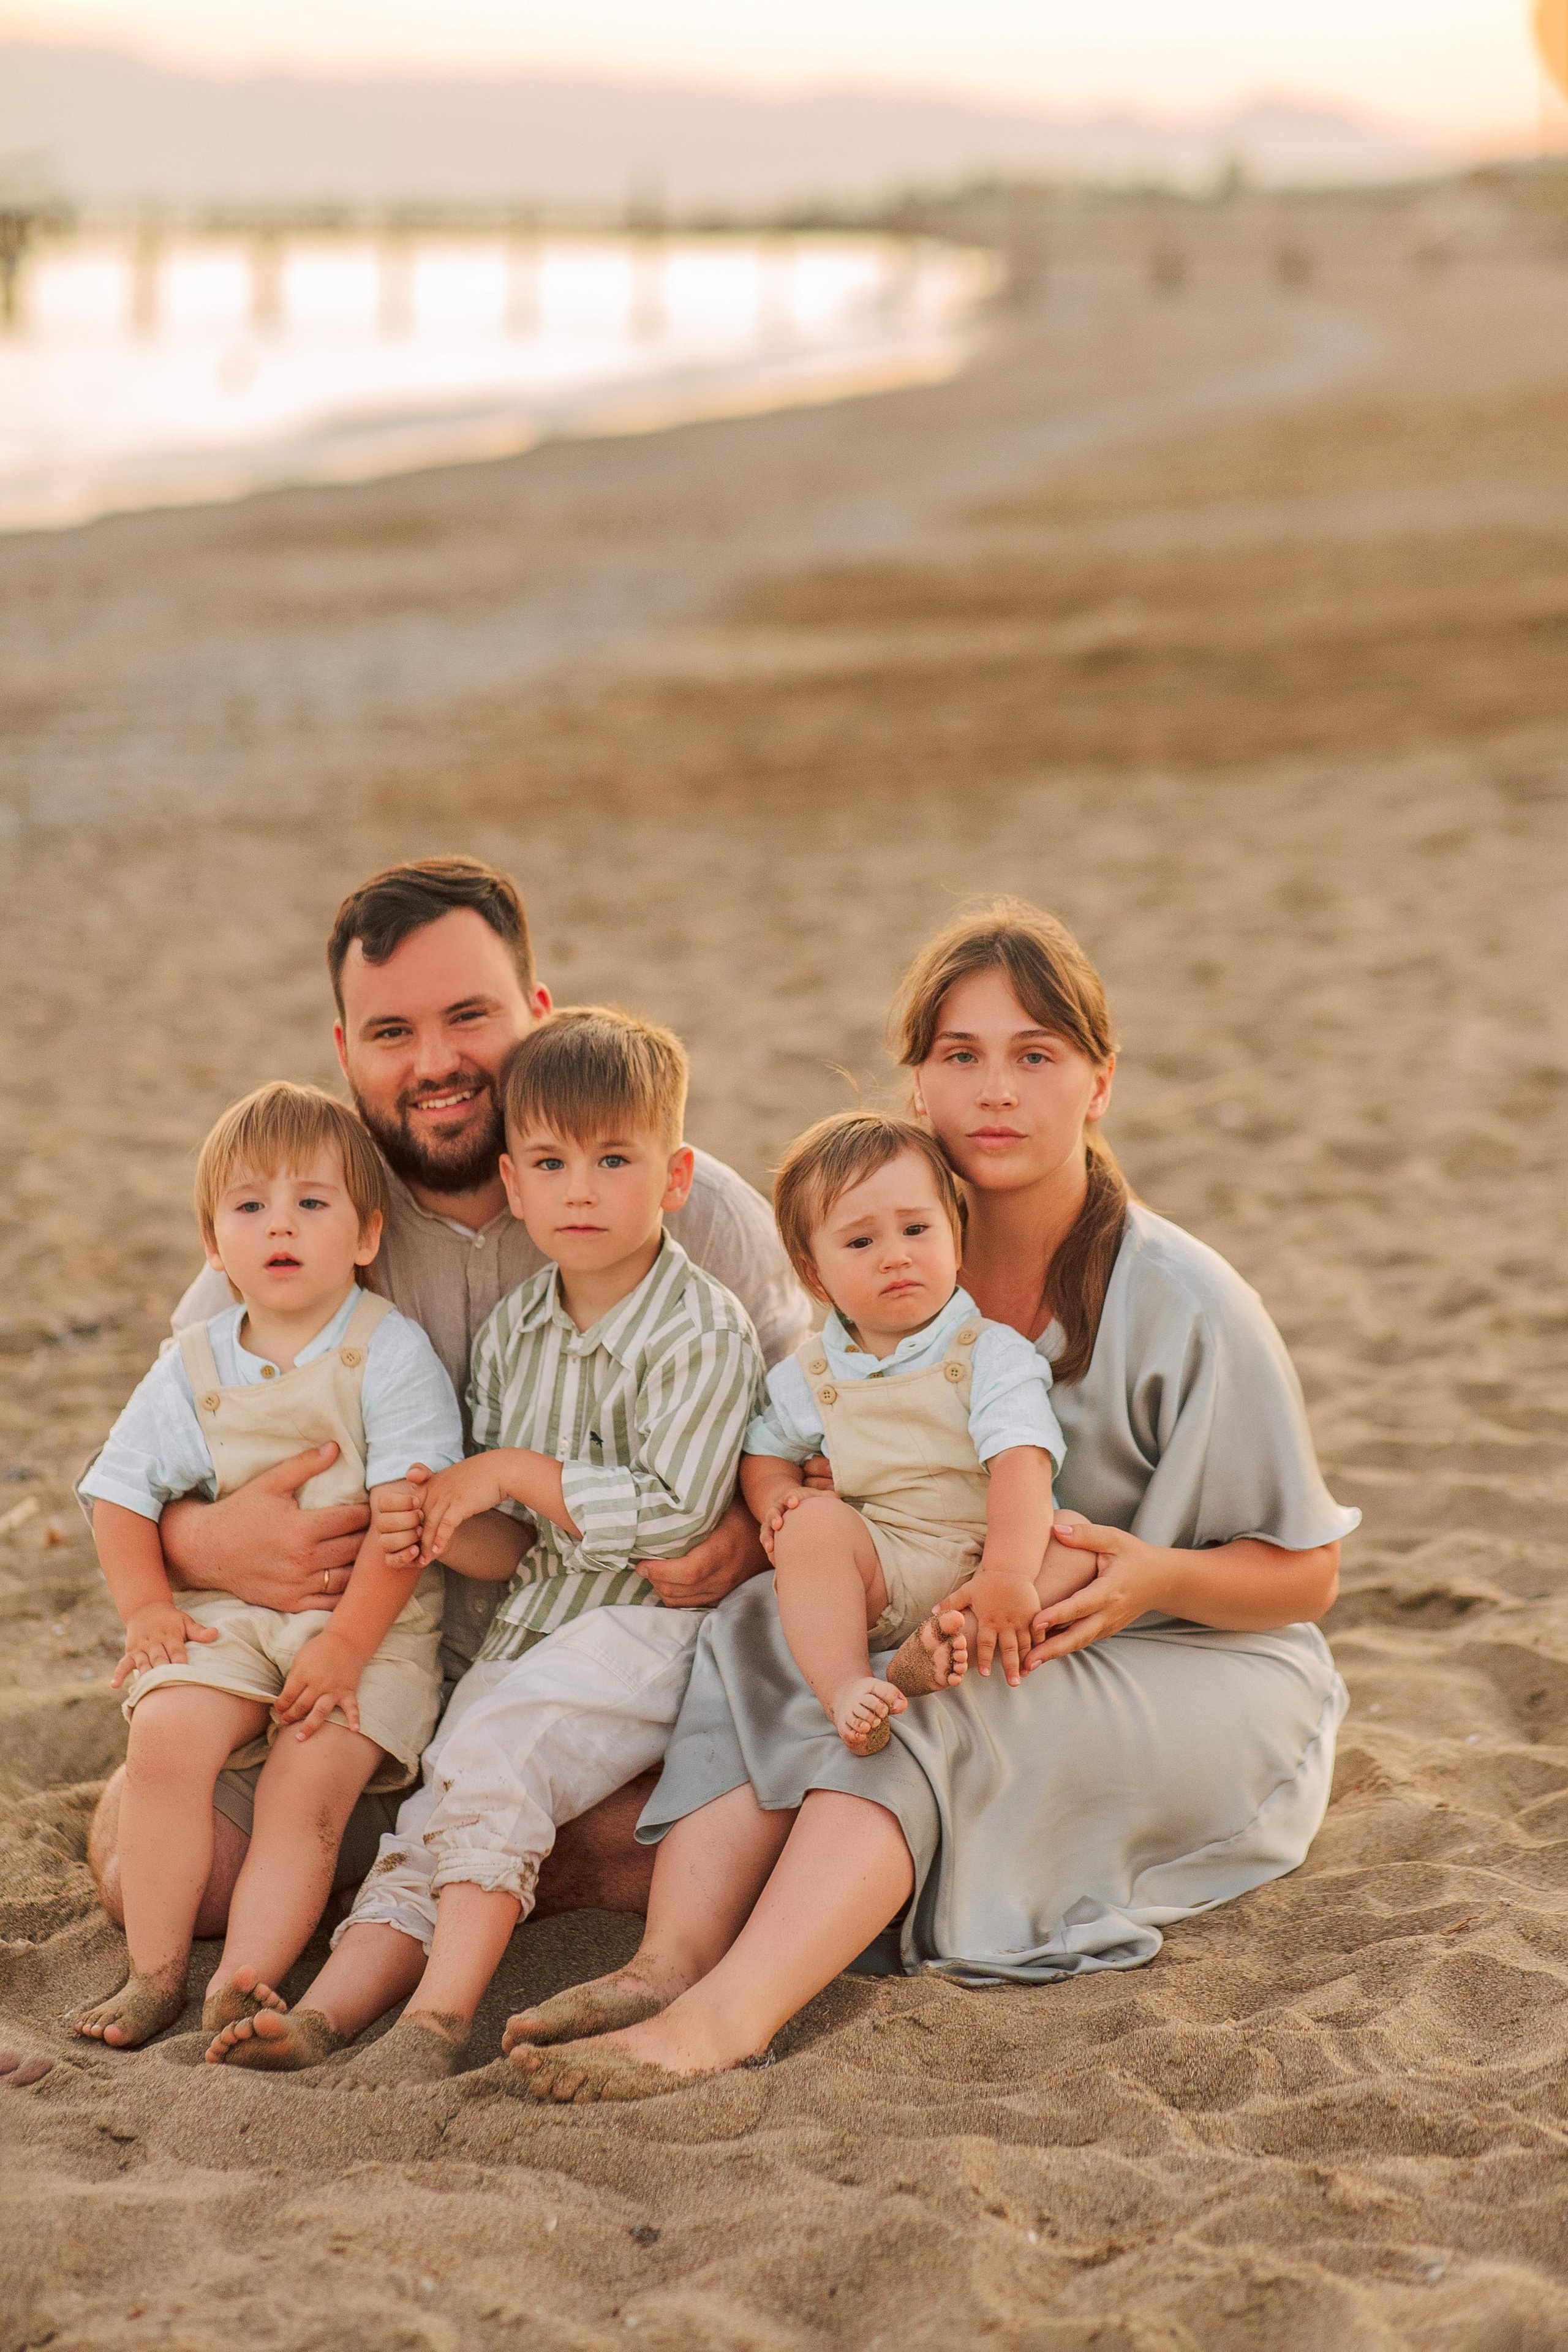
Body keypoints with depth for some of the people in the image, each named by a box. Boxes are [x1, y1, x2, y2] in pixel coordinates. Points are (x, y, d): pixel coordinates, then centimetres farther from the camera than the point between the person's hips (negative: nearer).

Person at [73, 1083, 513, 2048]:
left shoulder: (392, 1353, -6)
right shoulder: (193, 1370, 8)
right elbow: (123, 1493, 13)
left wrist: (347, 1643, -18)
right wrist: (147, 1609, -3)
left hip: (372, 1619, -3)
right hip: (228, 1614, 3)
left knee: (309, 1788, -23)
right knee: (166, 1735, -22)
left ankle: (243, 1988, -17)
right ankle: (154, 1972, -12)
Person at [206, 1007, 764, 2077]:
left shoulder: (704, 1332, -11)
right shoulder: (512, 1333, 11)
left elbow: (672, 1514, -20)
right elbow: (506, 1535, 14)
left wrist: (514, 1473, -14)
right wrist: (438, 1527, -10)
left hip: (651, 1625, -7)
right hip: (532, 1622, 7)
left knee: (493, 1747, -26)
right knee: (438, 1811, -8)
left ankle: (441, 2016, -28)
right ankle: (328, 2008, -19)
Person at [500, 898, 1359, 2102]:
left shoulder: (1184, 1304, -14)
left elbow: (1306, 1574, -8)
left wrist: (1152, 1577, -28)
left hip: (1206, 1677, -5)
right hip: (963, 1650, 5)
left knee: (929, 1699, -34)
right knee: (764, 1621, -24)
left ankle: (724, 2017, -48)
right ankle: (671, 1963, -41)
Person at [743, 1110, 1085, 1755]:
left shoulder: (992, 1353, -3)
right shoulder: (808, 1376, 9)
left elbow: (1020, 1461, -17)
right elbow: (765, 1454, 23)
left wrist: (1007, 1575, -33)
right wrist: (778, 1496, -3)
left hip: (974, 1570, -1)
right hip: (871, 1575, 2)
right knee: (814, 1522, -27)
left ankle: (952, 1640, -47)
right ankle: (844, 1687, -35)